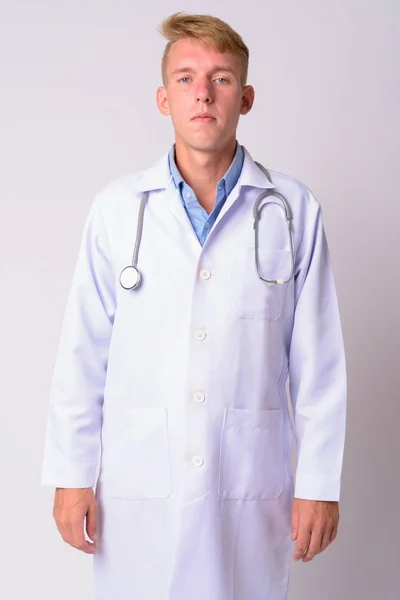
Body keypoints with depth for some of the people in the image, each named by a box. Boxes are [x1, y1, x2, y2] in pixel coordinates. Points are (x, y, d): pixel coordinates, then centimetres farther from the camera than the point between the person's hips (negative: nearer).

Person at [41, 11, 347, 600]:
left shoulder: (294, 209, -1)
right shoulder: (118, 207, -1)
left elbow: (317, 359, 0)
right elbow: (82, 352, 1)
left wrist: (320, 483, 0)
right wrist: (71, 475, 1)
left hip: (252, 485, 0)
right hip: (137, 484, 0)